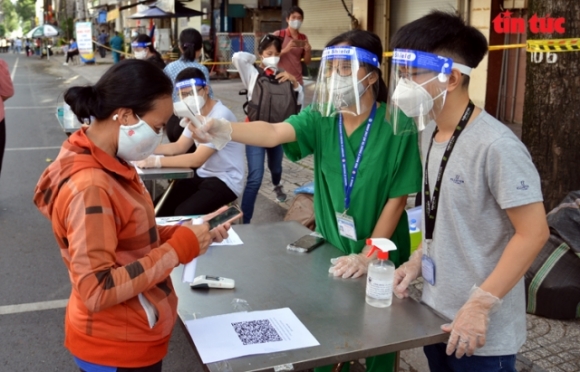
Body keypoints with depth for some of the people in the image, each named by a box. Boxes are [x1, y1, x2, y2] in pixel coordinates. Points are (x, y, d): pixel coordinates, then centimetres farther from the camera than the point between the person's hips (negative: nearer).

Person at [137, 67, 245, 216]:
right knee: (160, 207, -2)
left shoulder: (220, 116, -23)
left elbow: (197, 159, -25)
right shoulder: (196, 113, 7)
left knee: (183, 214, -25)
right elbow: (179, 147, 11)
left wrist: (157, 161, -26)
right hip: (203, 175, 8)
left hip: (226, 181, -8)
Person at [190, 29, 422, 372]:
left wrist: (368, 255, -17)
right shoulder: (321, 118, -9)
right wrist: (226, 130, -46)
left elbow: (398, 198, -15)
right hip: (332, 249, 3)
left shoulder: (396, 126, -18)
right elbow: (274, 133, -27)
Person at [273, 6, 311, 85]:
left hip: (297, 80, 4)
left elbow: (307, 61, 13)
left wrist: (307, 50, -7)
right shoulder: (278, 35, -3)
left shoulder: (303, 38, 9)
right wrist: (285, 50, -21)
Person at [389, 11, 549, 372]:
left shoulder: (496, 146, -22)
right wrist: (417, 261, 4)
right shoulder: (430, 136, 3)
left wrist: (480, 305, -20)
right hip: (436, 313, 7)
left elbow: (534, 233, -20)